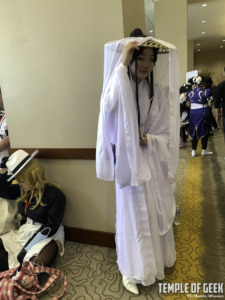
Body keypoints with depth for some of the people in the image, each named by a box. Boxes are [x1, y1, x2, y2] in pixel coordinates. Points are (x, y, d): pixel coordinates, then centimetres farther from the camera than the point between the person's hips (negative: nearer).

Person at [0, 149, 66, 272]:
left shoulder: (55, 194, -20)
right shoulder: (24, 190, 2)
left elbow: (51, 227, -19)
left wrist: (27, 247, -21)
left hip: (47, 236, -7)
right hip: (26, 231, 7)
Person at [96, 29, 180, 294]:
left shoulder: (159, 92, 2)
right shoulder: (119, 87, -7)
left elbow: (168, 137, 2)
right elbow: (108, 106, -33)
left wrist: (147, 139, -17)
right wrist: (122, 64, -29)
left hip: (154, 163, 4)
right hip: (129, 162, -3)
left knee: (156, 212, 17)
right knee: (133, 214, 8)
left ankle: (156, 258, 42)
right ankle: (132, 269, 30)